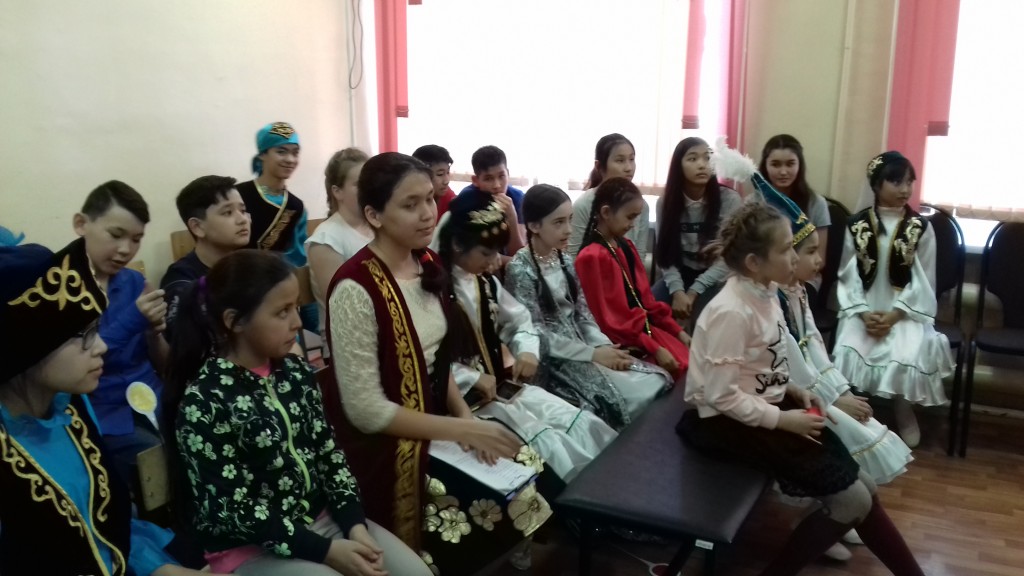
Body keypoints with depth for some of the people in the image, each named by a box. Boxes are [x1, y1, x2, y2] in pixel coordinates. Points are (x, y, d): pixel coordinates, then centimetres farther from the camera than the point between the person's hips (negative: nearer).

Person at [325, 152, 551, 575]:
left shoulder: (428, 265, 3)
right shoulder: (356, 289, -21)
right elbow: (365, 409, -20)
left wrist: (466, 417, -5)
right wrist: (463, 430, -18)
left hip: (438, 428, 7)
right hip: (386, 450, -7)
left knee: (522, 481, -5)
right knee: (504, 504, -14)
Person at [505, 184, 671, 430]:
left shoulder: (565, 260, 10)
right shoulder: (520, 270, -13)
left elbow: (583, 314, 10)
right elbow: (537, 335, -16)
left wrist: (605, 346, -9)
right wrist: (593, 353, -19)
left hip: (582, 346, 7)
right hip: (551, 360, -7)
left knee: (657, 383, -8)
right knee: (632, 398, -23)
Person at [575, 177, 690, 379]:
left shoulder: (626, 246, 12)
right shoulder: (592, 257, -15)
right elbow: (609, 320, -16)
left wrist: (677, 331, 8)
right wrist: (654, 349, -18)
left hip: (647, 328, 8)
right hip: (623, 342, -8)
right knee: (684, 369, -18)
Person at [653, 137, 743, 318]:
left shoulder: (730, 200, -10)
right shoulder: (666, 201, -2)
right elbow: (665, 254, -6)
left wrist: (693, 292, -21)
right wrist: (677, 291, -23)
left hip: (717, 279, -2)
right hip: (681, 274, 2)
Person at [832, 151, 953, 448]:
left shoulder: (921, 228, 1)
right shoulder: (857, 225, 3)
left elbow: (923, 281, -2)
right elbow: (848, 275, 1)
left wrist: (894, 315, -14)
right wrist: (863, 313, -13)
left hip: (906, 310, -1)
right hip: (864, 309, 1)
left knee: (907, 356, -27)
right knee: (849, 352, -26)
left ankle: (904, 414, 3)